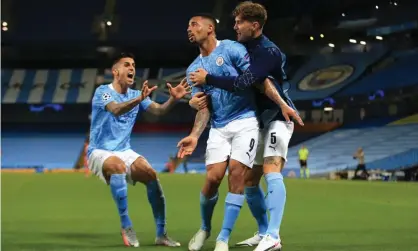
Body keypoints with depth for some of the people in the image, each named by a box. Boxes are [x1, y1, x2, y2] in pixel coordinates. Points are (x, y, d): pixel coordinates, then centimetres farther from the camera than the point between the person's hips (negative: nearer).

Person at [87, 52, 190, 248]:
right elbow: (116, 110, -31)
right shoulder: (103, 91, -10)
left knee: (151, 175, -19)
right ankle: (126, 226, -30)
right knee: (118, 166, -38)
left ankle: (161, 234, -11)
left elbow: (159, 110, -8)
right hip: (100, 151, -5)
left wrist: (173, 98, -29)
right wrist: (139, 99, -48)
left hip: (124, 151, 5)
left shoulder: (136, 94, 7)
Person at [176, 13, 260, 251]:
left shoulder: (232, 49, -5)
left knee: (237, 174, -13)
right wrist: (195, 136, -7)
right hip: (219, 128, 4)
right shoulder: (194, 69, 11)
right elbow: (204, 107, 8)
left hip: (246, 122, -4)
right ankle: (205, 228, 19)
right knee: (213, 178, -7)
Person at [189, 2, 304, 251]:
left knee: (272, 172, -24)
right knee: (250, 181, 9)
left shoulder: (269, 51, -19)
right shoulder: (243, 48, 8)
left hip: (277, 118, -9)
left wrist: (208, 78, -19)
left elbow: (243, 83, -29)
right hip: (257, 120, 9)